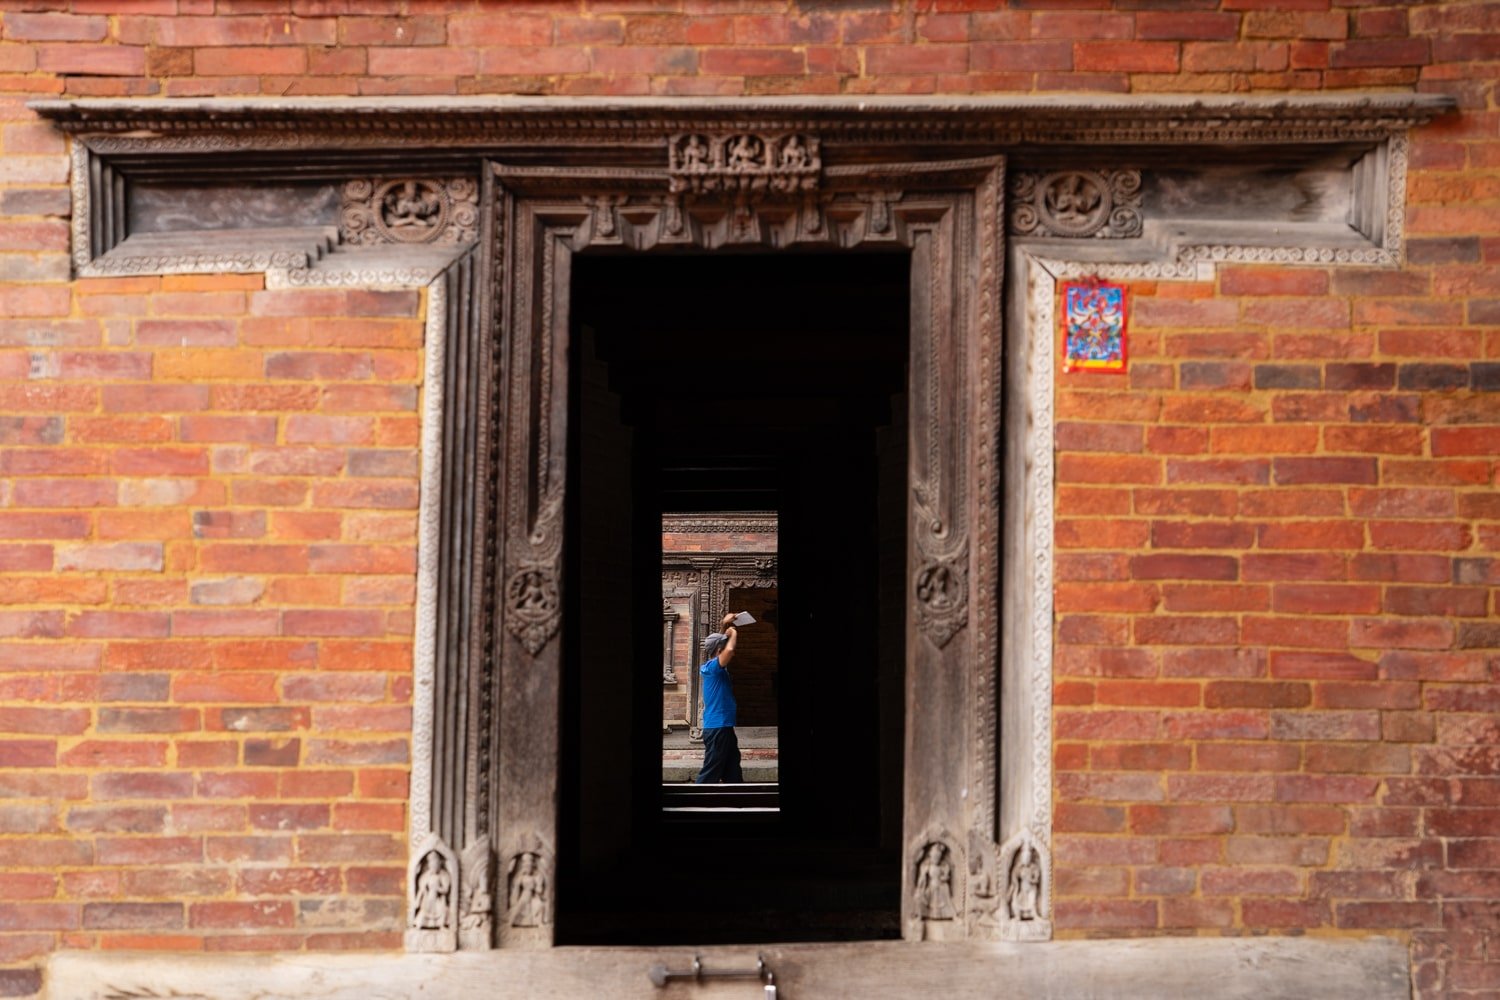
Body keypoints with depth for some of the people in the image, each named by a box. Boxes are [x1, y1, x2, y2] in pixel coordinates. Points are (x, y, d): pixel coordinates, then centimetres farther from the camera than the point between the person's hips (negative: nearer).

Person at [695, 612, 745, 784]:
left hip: (724, 727, 10)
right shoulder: (713, 666, -15)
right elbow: (729, 650, -34)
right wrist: (733, 634, -15)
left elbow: (725, 647, 31)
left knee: (733, 773, 14)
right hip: (717, 728, -10)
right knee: (710, 775, -7)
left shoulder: (714, 668, 12)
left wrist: (725, 626, 19)